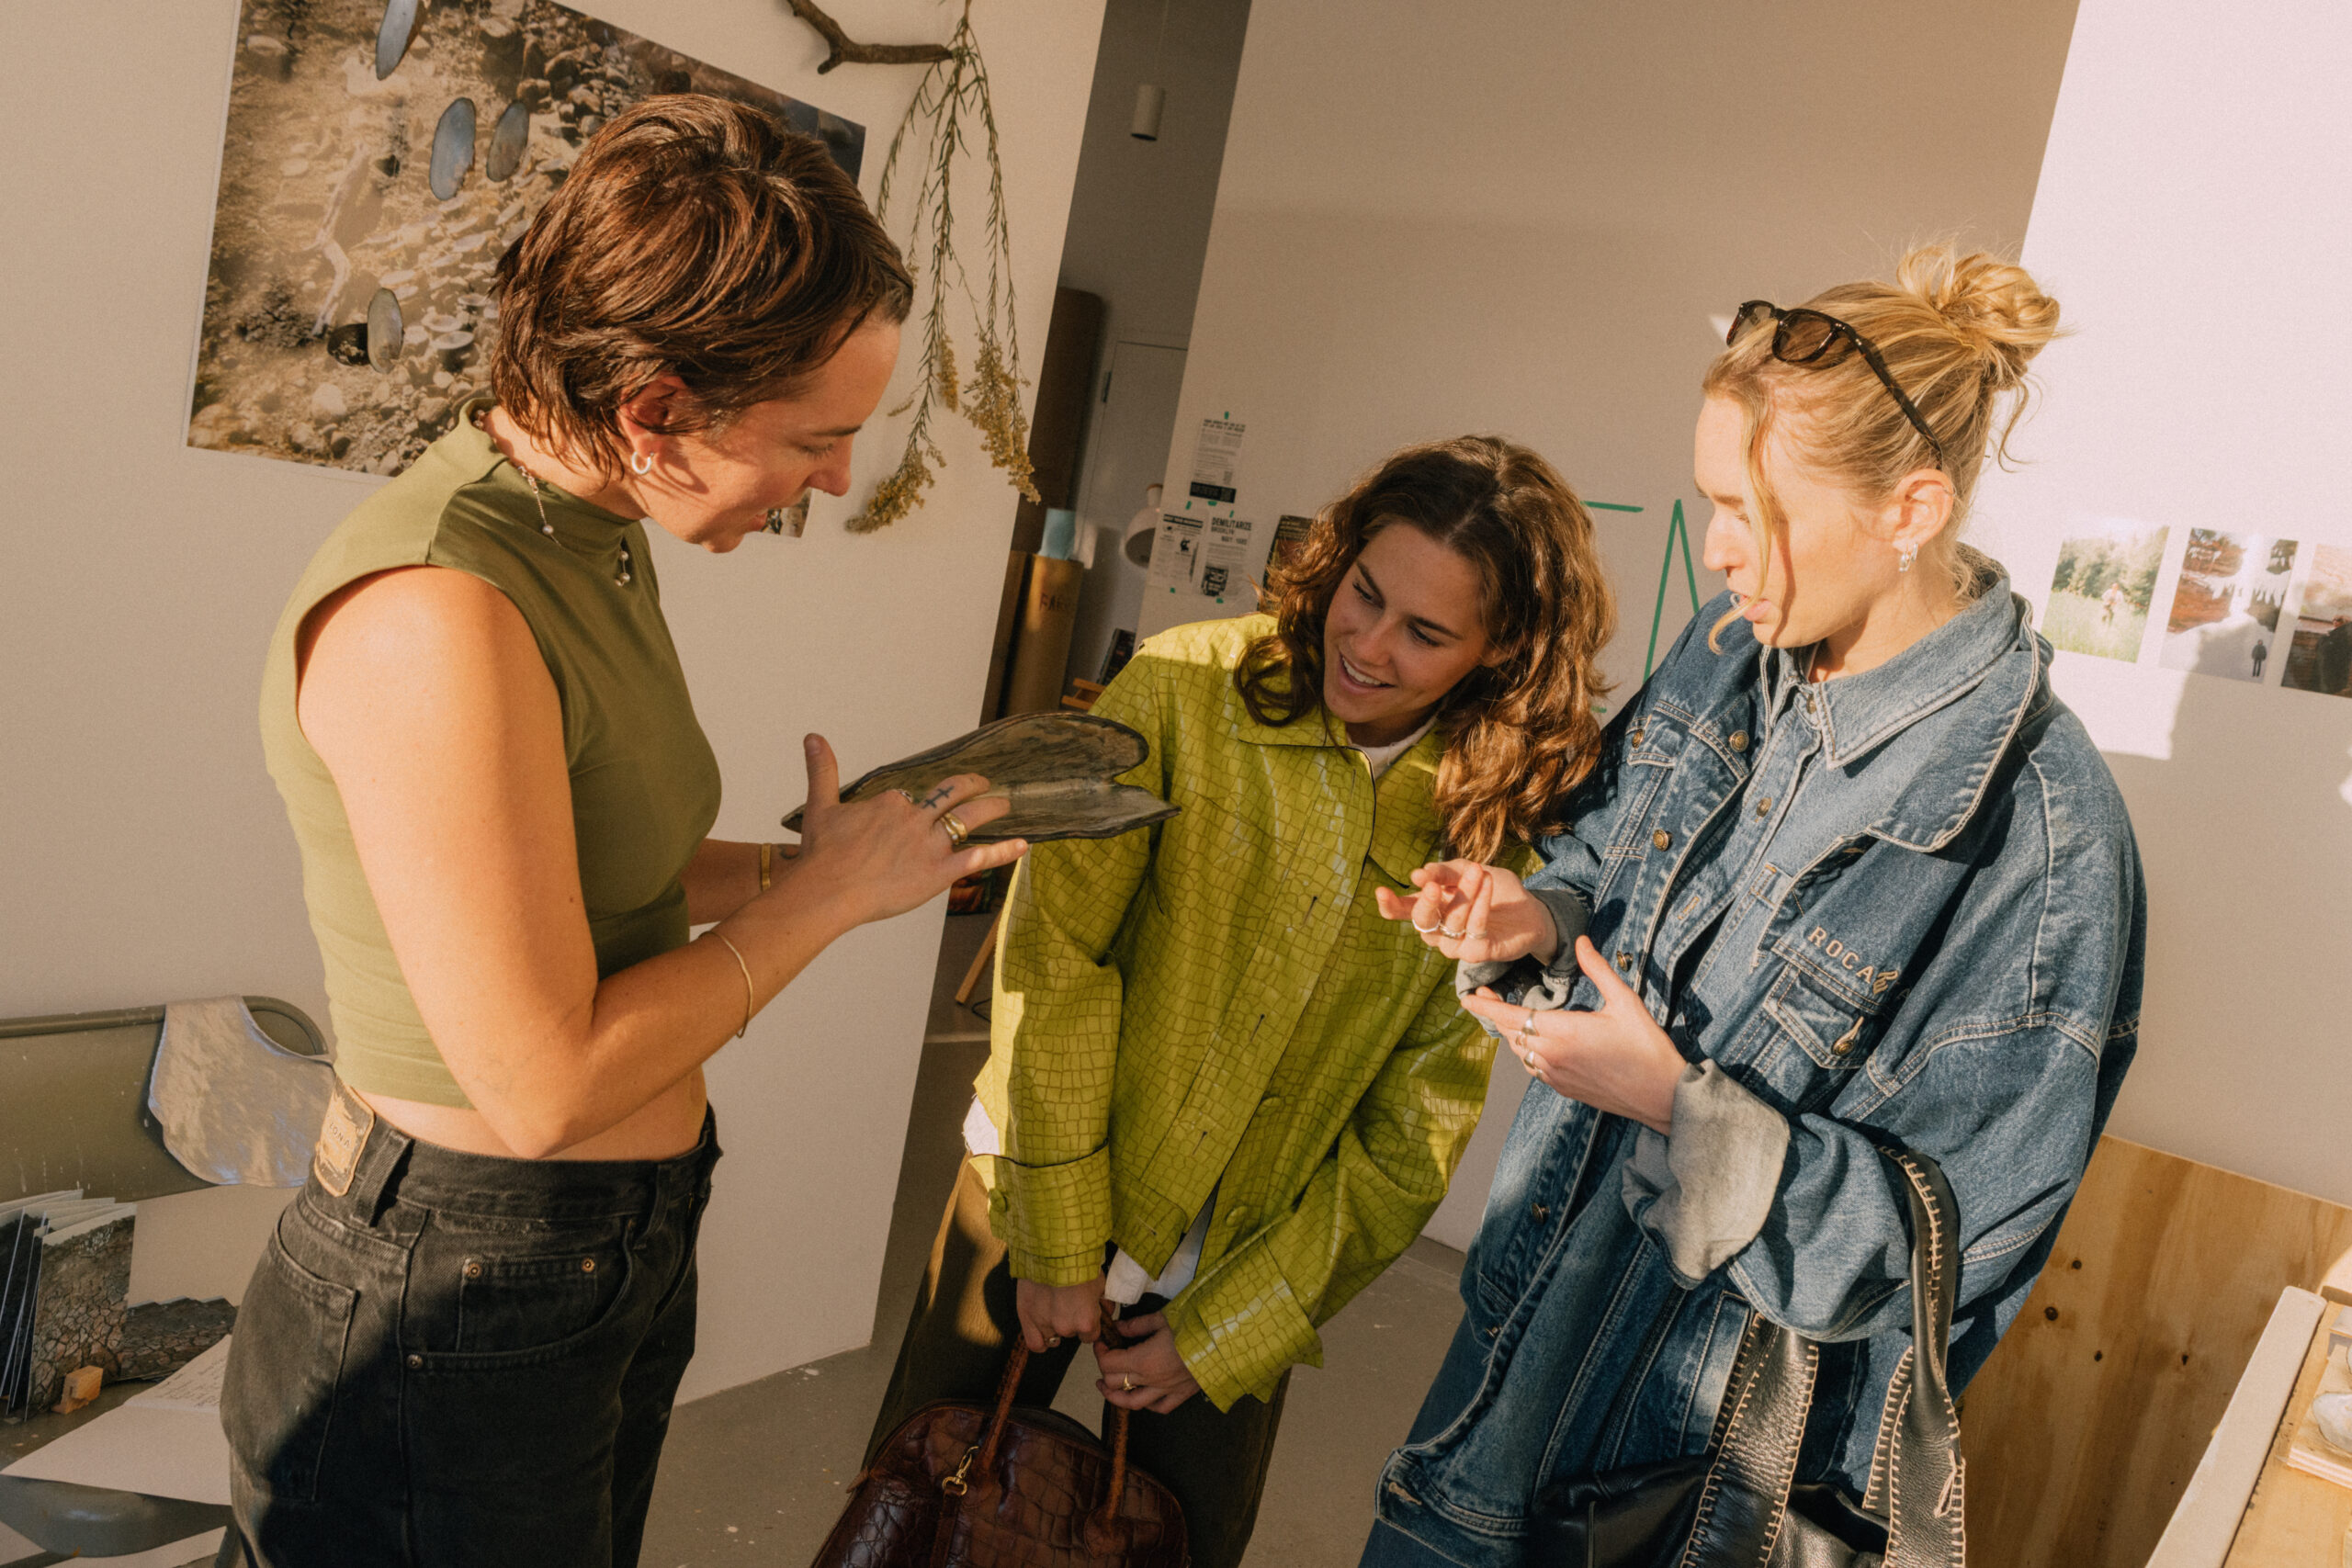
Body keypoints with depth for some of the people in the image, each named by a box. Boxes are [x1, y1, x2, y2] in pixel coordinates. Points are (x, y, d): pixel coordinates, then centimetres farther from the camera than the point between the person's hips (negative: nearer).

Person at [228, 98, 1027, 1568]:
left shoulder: (593, 547, 1)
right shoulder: (433, 615, -29)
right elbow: (549, 1082, -27)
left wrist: (829, 854, -1)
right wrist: (827, 893, -16)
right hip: (462, 1303, -8)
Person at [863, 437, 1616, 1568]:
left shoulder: (1505, 839, -11)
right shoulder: (1187, 688, -15)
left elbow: (1414, 1137, -8)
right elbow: (1055, 952, -14)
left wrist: (1225, 1330, -6)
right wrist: (1058, 1239, -12)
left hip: (1243, 1268, 1)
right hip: (1039, 1194, 0)